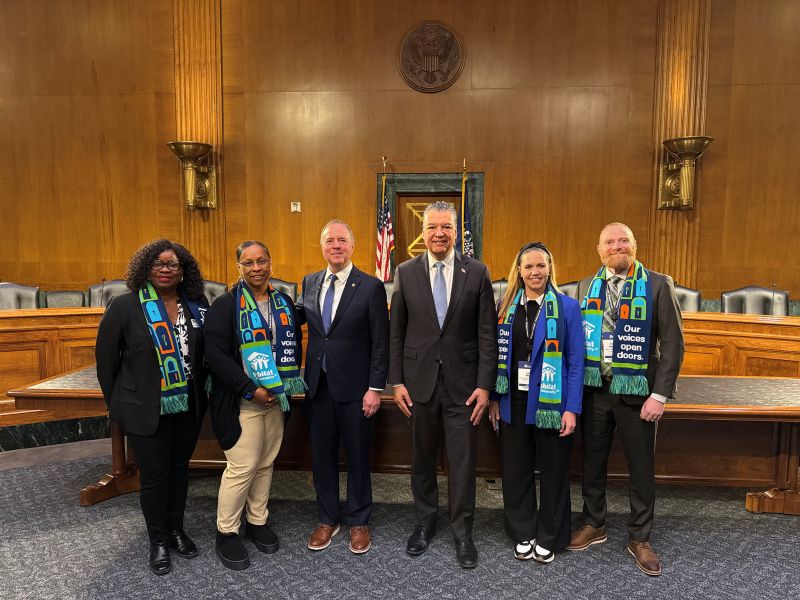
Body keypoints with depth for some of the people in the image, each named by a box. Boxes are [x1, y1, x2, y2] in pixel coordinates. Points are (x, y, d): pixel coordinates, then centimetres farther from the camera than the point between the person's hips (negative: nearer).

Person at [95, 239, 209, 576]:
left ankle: (176, 530, 36)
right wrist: (116, 403, 2)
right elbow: (106, 358, -3)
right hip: (145, 409, -3)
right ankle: (158, 541, 29)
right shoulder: (125, 305, -11)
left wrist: (201, 391, 5)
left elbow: (206, 350, 7)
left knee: (179, 468, 17)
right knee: (154, 475, 9)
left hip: (188, 407, 3)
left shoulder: (197, 304, -2)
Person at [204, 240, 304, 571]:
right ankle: (226, 532, 17)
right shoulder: (225, 305, -9)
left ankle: (257, 521, 32)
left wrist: (288, 384, 2)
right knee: (242, 467, -3)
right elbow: (216, 353, -15)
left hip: (276, 397, 5)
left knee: (266, 463, 14)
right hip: (241, 401, -5)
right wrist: (251, 390, -18)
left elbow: (295, 345, 14)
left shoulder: (284, 303, 8)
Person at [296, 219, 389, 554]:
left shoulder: (371, 287, -8)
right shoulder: (309, 283, 6)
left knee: (357, 456, 11)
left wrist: (375, 388, -12)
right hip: (317, 385, 4)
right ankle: (327, 519, 33)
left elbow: (381, 343, -8)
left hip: (355, 387, -4)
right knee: (322, 455, 14)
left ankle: (358, 521, 30)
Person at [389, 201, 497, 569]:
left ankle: (462, 532, 26)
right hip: (420, 381, 1)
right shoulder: (406, 272, 2)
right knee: (422, 458, 15)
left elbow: (487, 334, -2)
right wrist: (396, 381, 0)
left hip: (462, 382, -1)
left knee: (463, 461, 7)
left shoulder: (477, 272, -2)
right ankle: (425, 523, 34)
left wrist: (484, 385, -6)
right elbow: (396, 332, 4)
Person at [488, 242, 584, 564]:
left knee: (553, 471, 10)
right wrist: (494, 399, 3)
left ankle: (549, 538, 29)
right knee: (516, 471, 12)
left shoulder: (567, 307, -4)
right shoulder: (506, 306, 5)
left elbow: (576, 361, -5)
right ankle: (522, 534, 31)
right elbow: (498, 355, 7)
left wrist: (572, 408, -10)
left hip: (551, 403, -2)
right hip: (514, 402, 3)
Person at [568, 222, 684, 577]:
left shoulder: (658, 285, -4)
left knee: (642, 468, 10)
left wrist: (660, 395, -12)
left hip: (637, 392, -3)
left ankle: (639, 538, 30)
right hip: (593, 389, 3)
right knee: (592, 462, 15)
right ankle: (594, 525, 35)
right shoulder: (585, 287, 6)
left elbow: (672, 343, -7)